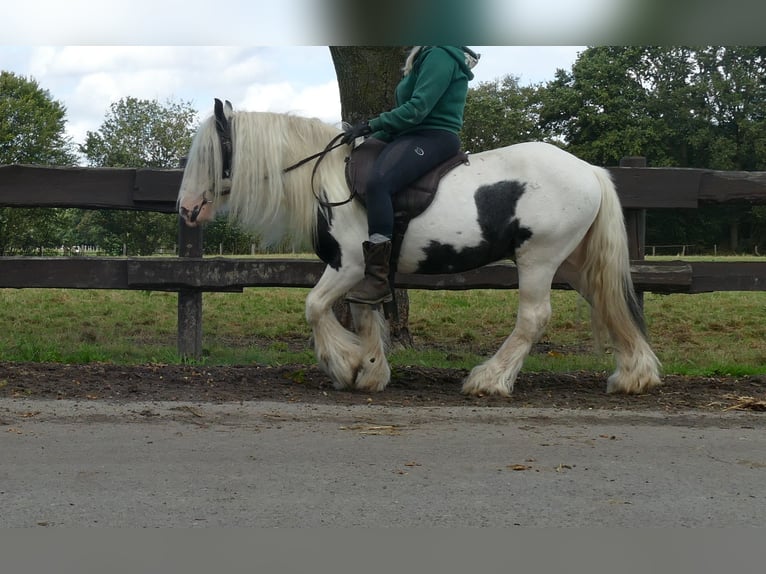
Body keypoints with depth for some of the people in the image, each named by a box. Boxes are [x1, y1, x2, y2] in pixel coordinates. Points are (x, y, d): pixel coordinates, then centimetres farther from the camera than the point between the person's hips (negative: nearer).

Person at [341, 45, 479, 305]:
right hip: (412, 136, 12)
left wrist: (371, 126, -16)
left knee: (377, 182, -34)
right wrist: (369, 139, 19)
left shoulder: (439, 56, -9)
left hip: (433, 138, -12)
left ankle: (378, 280, -40)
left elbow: (417, 109, -18)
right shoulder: (424, 59, 23)